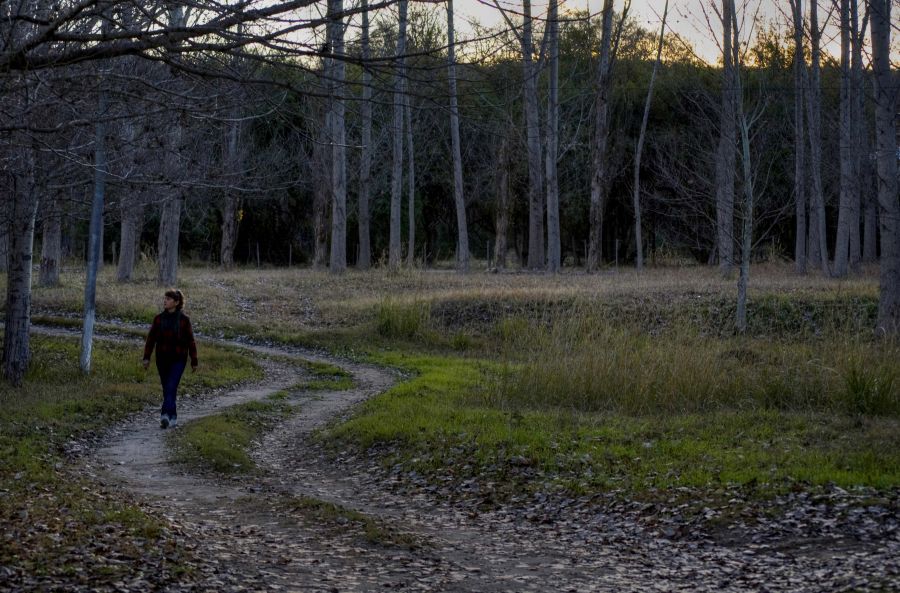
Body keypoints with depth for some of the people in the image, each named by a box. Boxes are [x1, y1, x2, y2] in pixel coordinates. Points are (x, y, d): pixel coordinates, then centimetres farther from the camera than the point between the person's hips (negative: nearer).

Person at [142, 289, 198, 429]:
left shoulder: (184, 320, -4)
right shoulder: (159, 318, 4)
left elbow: (190, 341, 0)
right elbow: (151, 338, 5)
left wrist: (194, 361, 2)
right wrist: (146, 357, -3)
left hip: (178, 359, -4)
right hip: (162, 359, 4)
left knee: (171, 387, -16)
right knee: (167, 389, 10)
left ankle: (165, 415, -26)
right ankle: (173, 417, 22)